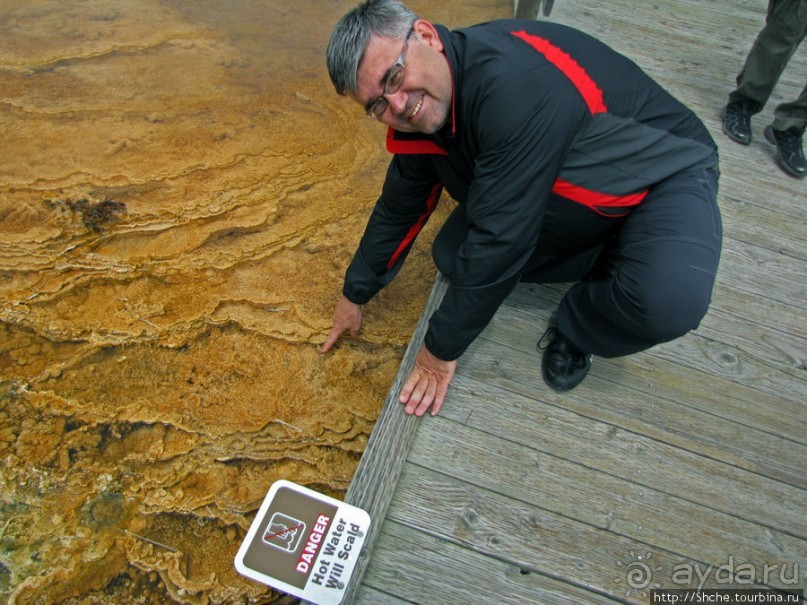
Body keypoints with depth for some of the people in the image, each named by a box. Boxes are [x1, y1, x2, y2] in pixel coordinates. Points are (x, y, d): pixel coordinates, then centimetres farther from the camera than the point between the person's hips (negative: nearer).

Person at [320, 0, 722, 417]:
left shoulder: (514, 85, -37)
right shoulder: (420, 110, -10)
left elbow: (498, 241, -34)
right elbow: (398, 208, 4)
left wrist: (443, 349, -21)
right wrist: (354, 295, 13)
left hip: (667, 172, -6)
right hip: (578, 196, 7)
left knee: (670, 299, -37)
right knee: (452, 256, -6)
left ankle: (574, 330, -2)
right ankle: (606, 261, 7)